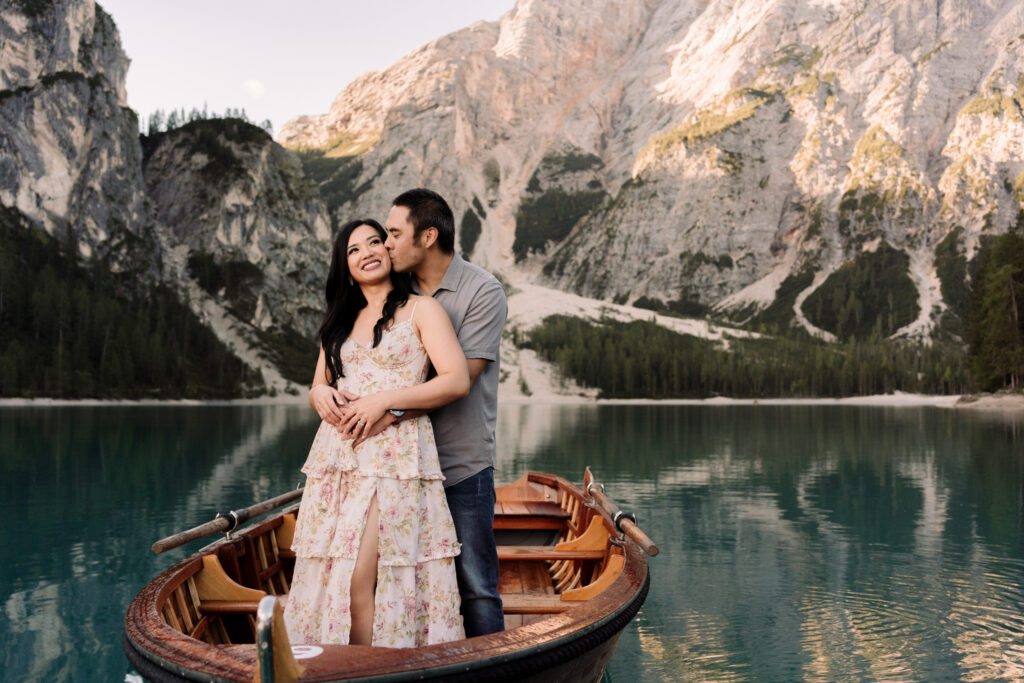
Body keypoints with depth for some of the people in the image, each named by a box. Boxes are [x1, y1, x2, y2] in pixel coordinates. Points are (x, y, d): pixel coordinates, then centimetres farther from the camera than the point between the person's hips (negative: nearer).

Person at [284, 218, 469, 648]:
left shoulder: (420, 310, 5)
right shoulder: (340, 322, 22)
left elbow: (457, 381, -7)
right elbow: (318, 387, 25)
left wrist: (384, 400, -13)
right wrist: (319, 393, 0)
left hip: (394, 458, -5)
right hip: (337, 457, 5)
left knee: (359, 580, -13)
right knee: (328, 576, 0)